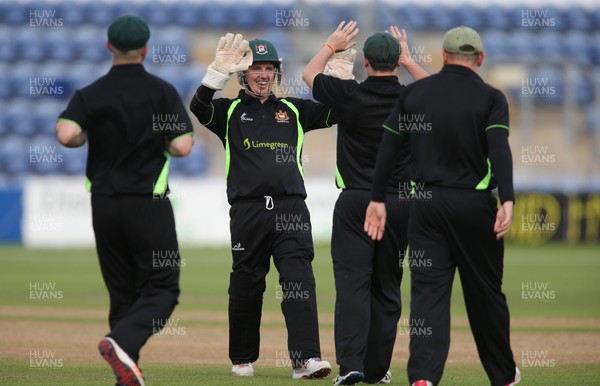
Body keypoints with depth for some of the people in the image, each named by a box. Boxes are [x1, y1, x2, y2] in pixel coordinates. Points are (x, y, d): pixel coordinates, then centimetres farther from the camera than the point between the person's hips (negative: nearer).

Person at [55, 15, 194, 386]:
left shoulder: (90, 95, 1)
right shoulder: (162, 91, -4)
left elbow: (66, 133, -17)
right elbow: (183, 146, -13)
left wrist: (87, 137, 5)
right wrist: (159, 145, 9)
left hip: (104, 204, 3)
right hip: (148, 203, -3)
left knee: (122, 293, 13)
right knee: (161, 288, 0)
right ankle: (122, 342, -26)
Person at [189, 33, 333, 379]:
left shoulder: (293, 110, 17)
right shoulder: (230, 111, 11)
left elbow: (335, 112, 8)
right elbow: (199, 107, -10)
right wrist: (220, 71, -23)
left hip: (291, 210, 1)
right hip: (248, 211, -1)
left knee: (300, 281, -12)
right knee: (246, 285, 6)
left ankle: (306, 359, -20)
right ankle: (243, 359, 21)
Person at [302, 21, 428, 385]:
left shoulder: (349, 95, -7)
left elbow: (310, 74, 13)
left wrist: (332, 46, 27)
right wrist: (408, 59, 30)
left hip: (355, 203, -2)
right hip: (398, 204, 2)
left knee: (352, 283, -5)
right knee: (386, 287, 10)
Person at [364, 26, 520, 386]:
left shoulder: (414, 93, 6)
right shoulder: (491, 98, -2)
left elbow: (388, 147, 6)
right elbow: (499, 149, -17)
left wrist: (378, 199, 11)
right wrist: (507, 201, -25)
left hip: (426, 205, 1)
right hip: (475, 206, -1)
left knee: (428, 290, -1)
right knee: (485, 291, 11)